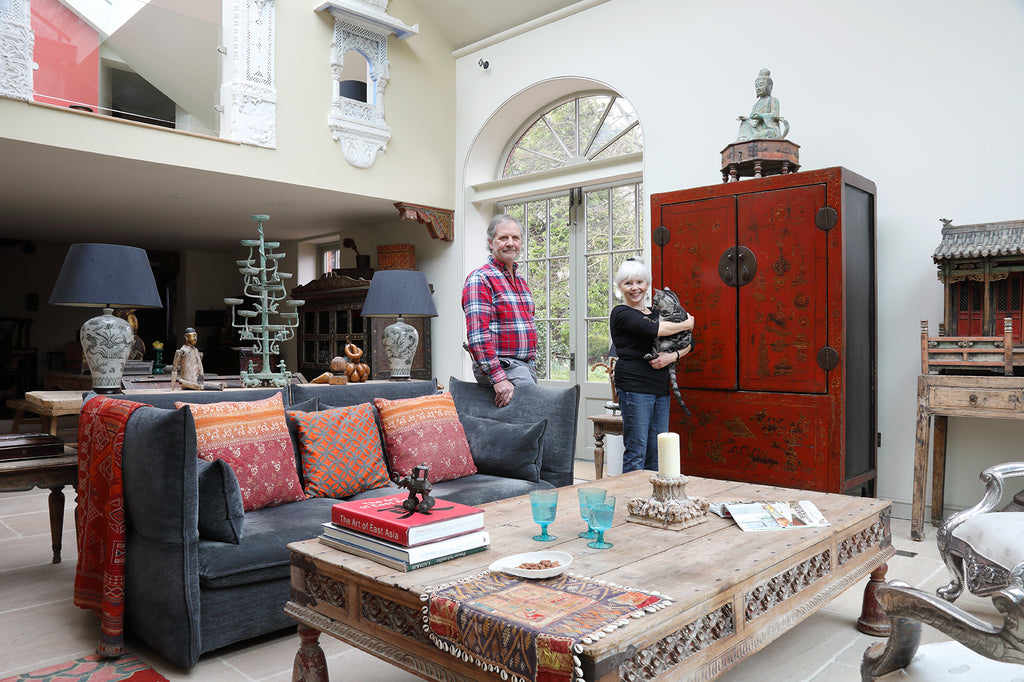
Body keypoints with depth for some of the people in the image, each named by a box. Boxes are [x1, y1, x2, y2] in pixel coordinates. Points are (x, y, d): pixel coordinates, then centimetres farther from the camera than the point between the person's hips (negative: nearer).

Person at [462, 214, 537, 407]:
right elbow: (478, 337, -17)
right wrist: (498, 378, -23)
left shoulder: (521, 281, 20)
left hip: (527, 367, 8)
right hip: (501, 367, -8)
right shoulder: (480, 279, -7)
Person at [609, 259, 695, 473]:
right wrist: (686, 324, -4)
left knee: (657, 454, 8)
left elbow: (688, 343, 16)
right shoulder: (621, 313, -3)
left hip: (660, 388, 7)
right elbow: (651, 329, -19)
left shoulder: (656, 313, 19)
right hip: (634, 387, -7)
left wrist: (673, 356, -6)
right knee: (636, 453, -5)